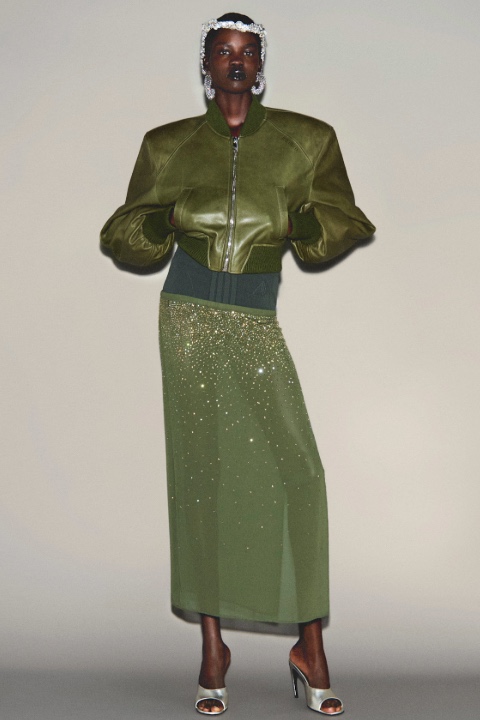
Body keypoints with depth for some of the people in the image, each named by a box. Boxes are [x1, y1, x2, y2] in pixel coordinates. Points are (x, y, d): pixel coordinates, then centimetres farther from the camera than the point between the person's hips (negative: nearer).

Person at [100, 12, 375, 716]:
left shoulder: (304, 141, 8)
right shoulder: (170, 146, 9)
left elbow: (339, 225, 9)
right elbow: (124, 234, 11)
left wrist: (310, 221, -15)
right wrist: (166, 219, -11)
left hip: (257, 321, 0)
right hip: (190, 313, 0)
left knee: (296, 469, -11)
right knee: (200, 471, -1)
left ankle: (310, 648, 1)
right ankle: (213, 646, 8)